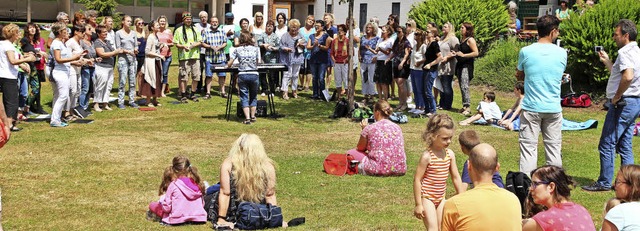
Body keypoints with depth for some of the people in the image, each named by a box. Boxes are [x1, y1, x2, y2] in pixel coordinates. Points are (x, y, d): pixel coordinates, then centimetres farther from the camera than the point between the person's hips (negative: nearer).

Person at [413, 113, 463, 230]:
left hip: (441, 198, 6)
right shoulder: (427, 156, -19)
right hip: (427, 198, -6)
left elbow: (456, 177, 8)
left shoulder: (450, 154, -1)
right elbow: (417, 179, -16)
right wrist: (418, 204, -15)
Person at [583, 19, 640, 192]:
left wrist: (616, 97, -21)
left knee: (607, 144, -3)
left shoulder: (625, 53, -15)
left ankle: (604, 183, 1)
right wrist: (607, 62, 25)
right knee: (625, 146, 13)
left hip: (623, 104, -10)